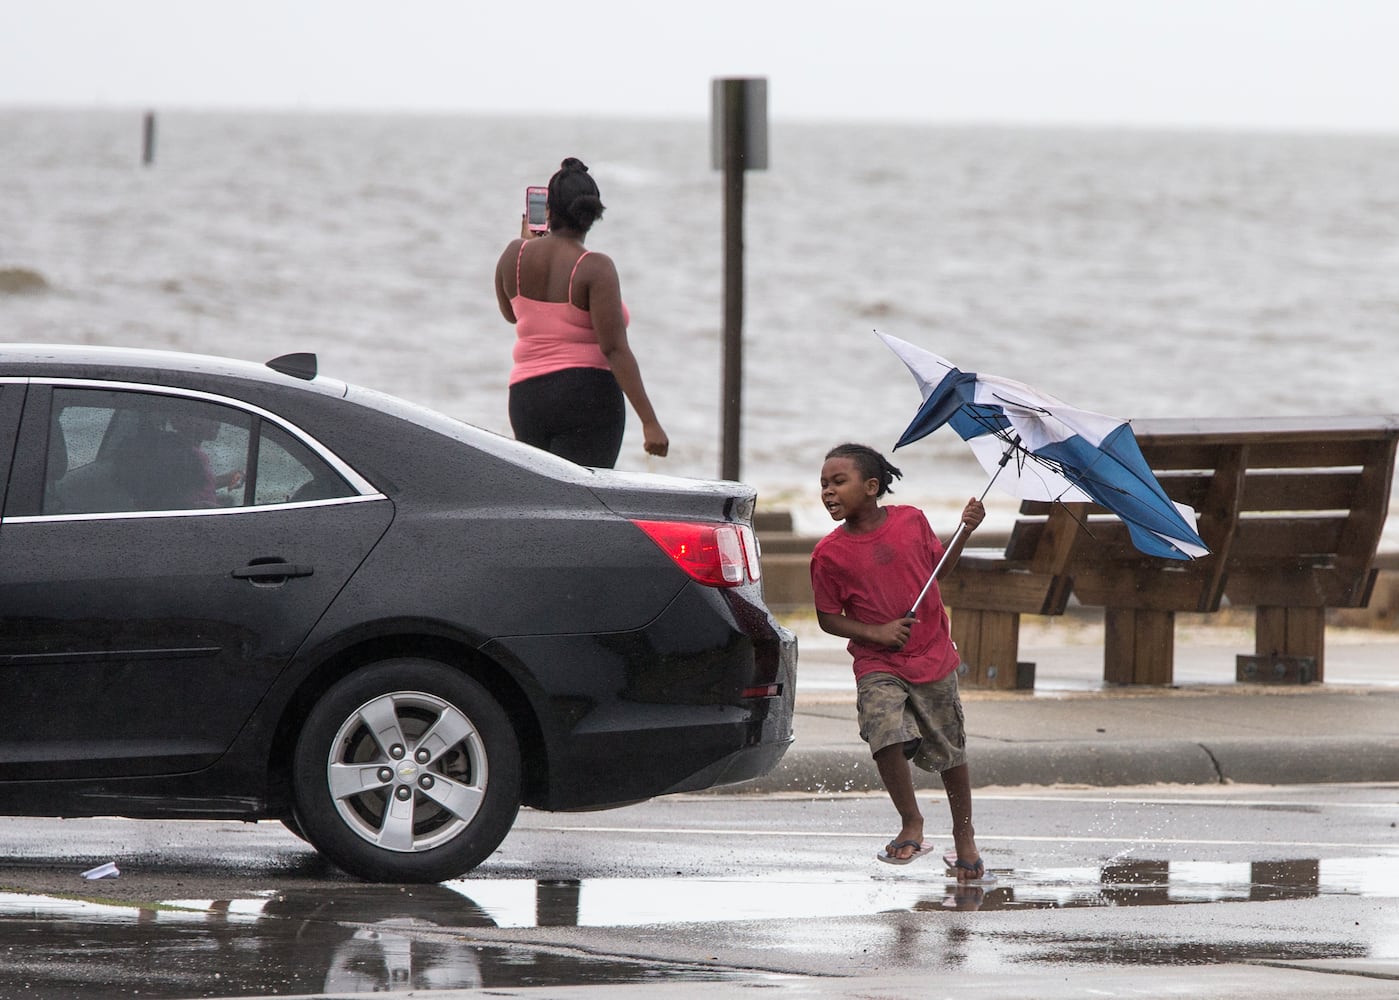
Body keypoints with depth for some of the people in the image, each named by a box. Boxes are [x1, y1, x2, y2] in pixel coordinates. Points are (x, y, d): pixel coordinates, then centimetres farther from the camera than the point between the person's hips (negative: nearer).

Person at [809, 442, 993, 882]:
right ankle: (911, 825, -6)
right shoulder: (830, 553, -8)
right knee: (887, 736, -26)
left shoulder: (911, 521, -3)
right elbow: (828, 618, -2)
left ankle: (964, 837, 31)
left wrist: (966, 529, 1)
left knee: (950, 752, 11)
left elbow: (940, 564, 15)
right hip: (877, 666, -2)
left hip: (933, 657, 2)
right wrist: (878, 633, -15)